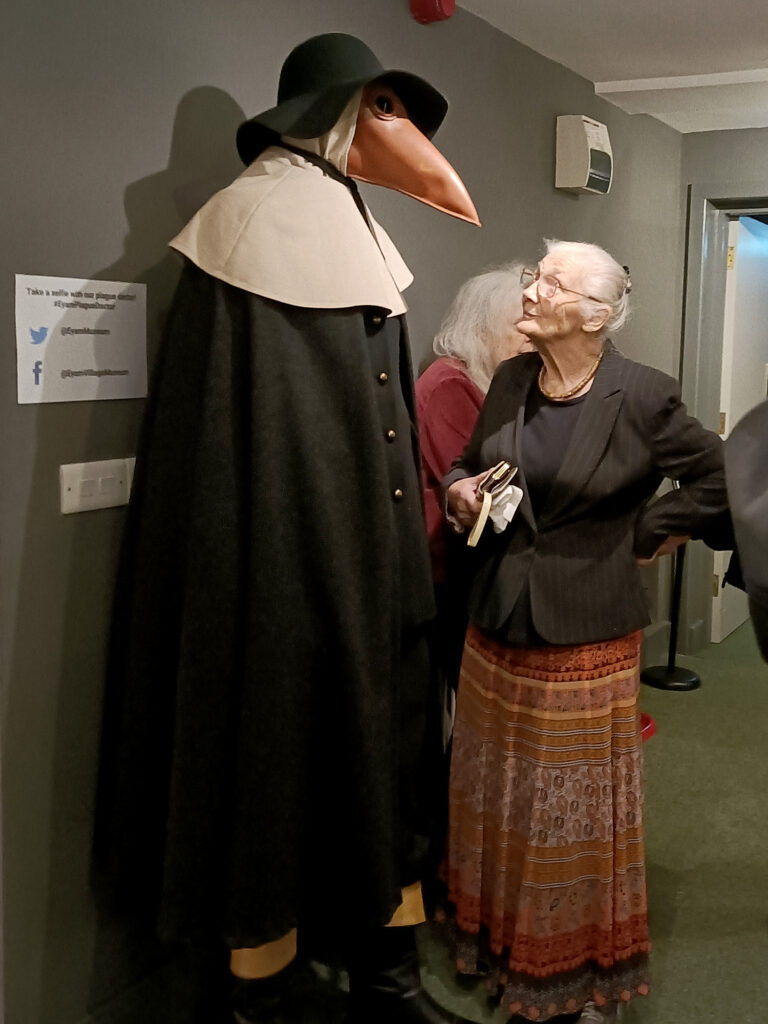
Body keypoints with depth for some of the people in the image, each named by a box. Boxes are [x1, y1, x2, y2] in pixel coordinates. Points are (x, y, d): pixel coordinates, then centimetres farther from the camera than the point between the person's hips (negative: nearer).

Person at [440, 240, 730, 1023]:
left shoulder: (641, 397, -12)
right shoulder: (511, 381, 2)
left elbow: (719, 481, -3)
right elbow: (469, 463, 16)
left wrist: (641, 535, -5)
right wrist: (460, 491, -5)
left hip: (585, 640, -5)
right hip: (497, 630, 5)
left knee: (576, 808, 11)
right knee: (495, 799, 16)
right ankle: (497, 944, 37)